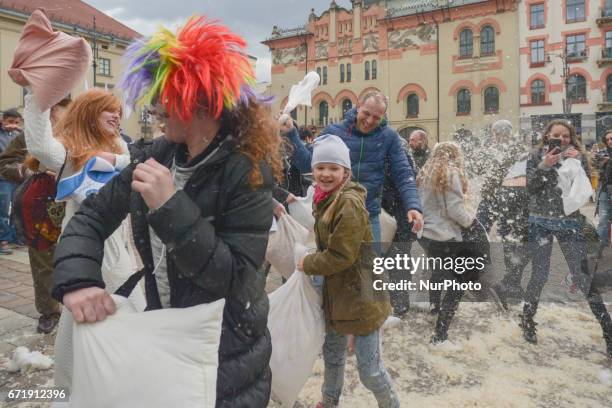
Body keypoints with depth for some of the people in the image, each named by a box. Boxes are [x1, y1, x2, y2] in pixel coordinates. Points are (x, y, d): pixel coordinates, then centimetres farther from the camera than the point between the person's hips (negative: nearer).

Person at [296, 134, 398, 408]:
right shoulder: (325, 199, 5)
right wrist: (313, 261, 5)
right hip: (336, 292, 9)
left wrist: (307, 264, -11)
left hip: (360, 293, -9)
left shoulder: (350, 203, -23)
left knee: (369, 367, 3)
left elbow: (341, 255, -23)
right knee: (332, 354, 26)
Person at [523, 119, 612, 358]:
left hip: (570, 222, 1)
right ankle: (527, 321, 21)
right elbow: (529, 187, -7)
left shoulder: (578, 156, 5)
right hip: (540, 221, -1)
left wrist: (576, 164, -17)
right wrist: (544, 166, -20)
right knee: (539, 275, 3)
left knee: (582, 276, -2)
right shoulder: (537, 156, 2)